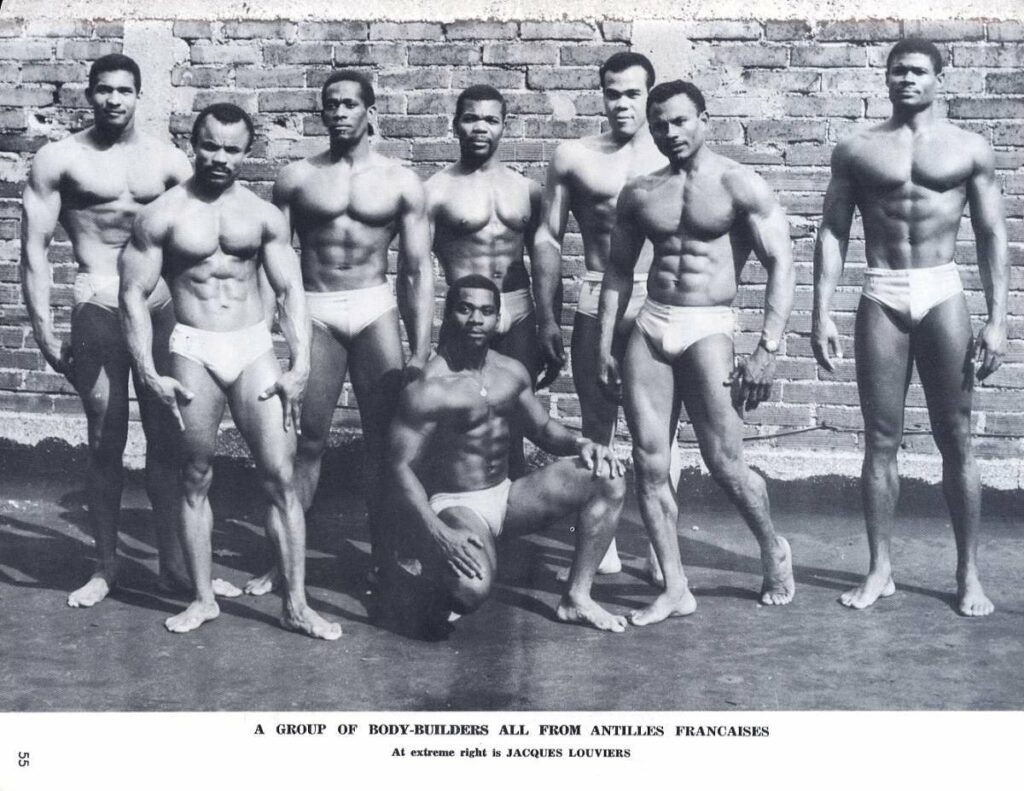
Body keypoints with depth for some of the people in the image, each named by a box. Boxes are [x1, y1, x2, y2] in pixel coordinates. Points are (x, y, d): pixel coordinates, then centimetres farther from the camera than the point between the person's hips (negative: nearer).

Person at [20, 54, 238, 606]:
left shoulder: (166, 160, 9)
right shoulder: (60, 159, 2)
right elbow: (34, 248, 0)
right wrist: (44, 331, -6)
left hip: (163, 304, 2)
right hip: (99, 307, -2)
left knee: (167, 439, 4)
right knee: (105, 442, 2)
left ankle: (174, 563, 13)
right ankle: (106, 567, 13)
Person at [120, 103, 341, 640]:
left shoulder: (263, 215, 6)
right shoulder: (162, 216, 0)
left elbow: (290, 292, 6)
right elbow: (134, 295, -1)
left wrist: (300, 367, -4)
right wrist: (149, 375, -8)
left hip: (254, 349, 1)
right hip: (192, 352, -1)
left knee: (280, 475, -5)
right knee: (195, 479, 5)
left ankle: (296, 604, 1)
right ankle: (203, 599, 17)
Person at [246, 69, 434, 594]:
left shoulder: (400, 183, 4)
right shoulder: (297, 178, 6)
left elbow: (418, 270, 2)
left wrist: (420, 353, -4)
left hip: (376, 309, 0)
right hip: (315, 312, 0)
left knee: (384, 438, 1)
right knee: (308, 440, 1)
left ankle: (383, 560, 12)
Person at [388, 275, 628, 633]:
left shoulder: (511, 372, 5)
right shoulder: (428, 388, -18)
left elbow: (542, 427, 19)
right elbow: (401, 467, -20)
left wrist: (578, 444, -4)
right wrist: (437, 533, -32)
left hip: (506, 496, 7)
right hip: (453, 506, -7)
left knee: (607, 479, -7)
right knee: (473, 590, -37)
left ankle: (577, 598, 0)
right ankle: (426, 567, 2)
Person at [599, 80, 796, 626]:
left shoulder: (739, 186, -3)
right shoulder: (639, 193, 12)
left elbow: (781, 264, -8)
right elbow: (618, 270, 18)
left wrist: (767, 349, -16)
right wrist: (604, 347, 12)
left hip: (708, 329, -4)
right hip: (649, 327, 5)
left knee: (725, 464, -5)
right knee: (648, 464, 0)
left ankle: (774, 551, 23)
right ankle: (675, 590, 9)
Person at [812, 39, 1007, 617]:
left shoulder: (970, 150, 6)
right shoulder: (857, 151, 8)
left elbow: (993, 236, 4)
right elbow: (833, 233, 6)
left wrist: (997, 320, -4)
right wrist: (823, 314, -3)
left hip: (943, 294, -1)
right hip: (881, 297, 1)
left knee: (957, 442, 2)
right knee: (881, 440, 3)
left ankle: (969, 574, 11)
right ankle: (881, 570, 12)